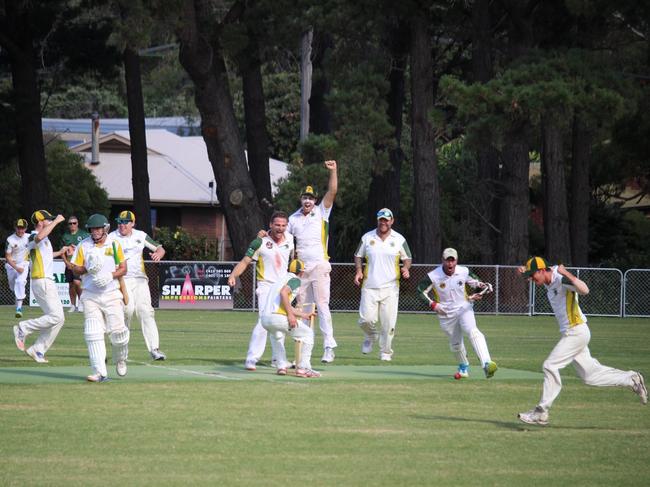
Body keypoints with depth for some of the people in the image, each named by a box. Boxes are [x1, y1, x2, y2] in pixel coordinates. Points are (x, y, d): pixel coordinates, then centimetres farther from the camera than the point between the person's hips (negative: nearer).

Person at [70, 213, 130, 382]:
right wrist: (88, 269, -14)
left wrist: (110, 275, -15)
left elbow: (123, 268, 3)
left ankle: (120, 359, 29)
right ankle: (100, 373, -11)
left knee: (117, 331, -3)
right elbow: (75, 269, 6)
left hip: (112, 294, 0)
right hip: (90, 295, 0)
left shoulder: (114, 244, 3)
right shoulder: (83, 245, 4)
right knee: (93, 333, -9)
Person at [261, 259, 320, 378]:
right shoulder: (295, 279, 4)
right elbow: (283, 292, -16)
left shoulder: (283, 279, 30)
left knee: (276, 335, 39)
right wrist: (290, 315, -16)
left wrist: (304, 315, 50)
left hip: (265, 319, 8)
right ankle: (303, 368, 3)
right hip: (278, 318, -8)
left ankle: (281, 366, 26)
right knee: (307, 333, 10)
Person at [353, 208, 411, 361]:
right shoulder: (367, 238, 7)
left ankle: (385, 352, 10)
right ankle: (371, 336, 23)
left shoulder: (399, 239, 6)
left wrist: (405, 268, -9)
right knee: (366, 319, -10)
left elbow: (407, 258, 13)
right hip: (369, 287, 0)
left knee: (388, 323, -5)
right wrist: (359, 271, -2)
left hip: (390, 287, 0)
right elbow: (358, 255, 16)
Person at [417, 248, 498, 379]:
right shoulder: (433, 276, -16)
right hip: (446, 314, 1)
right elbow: (421, 290, -8)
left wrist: (482, 286, -11)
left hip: (464, 309, -1)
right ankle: (463, 368, 39)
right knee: (455, 343, 11)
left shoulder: (464, 272, -8)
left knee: (473, 332, -26)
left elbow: (474, 281, 10)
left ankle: (486, 364, -39)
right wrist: (432, 304, -21)